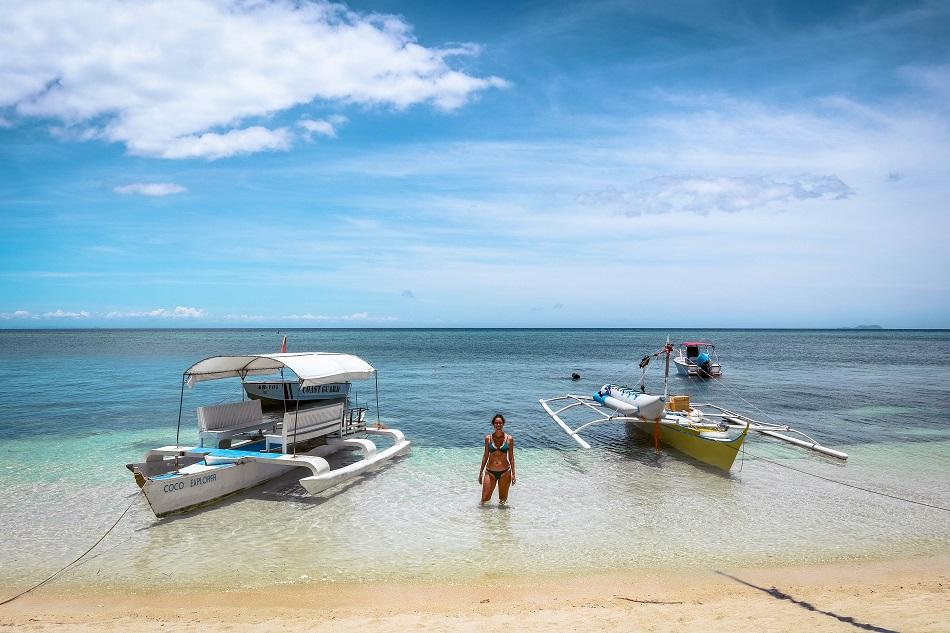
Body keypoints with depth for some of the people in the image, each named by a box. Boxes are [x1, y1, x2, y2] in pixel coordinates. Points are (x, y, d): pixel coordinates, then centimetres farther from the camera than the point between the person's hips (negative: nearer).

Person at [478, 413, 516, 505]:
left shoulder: (509, 439, -2)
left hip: (505, 472, -1)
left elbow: (511, 457, 2)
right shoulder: (488, 438, 1)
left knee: (503, 499, 9)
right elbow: (485, 456, 7)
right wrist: (481, 472, 7)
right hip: (490, 472, 1)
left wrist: (513, 473, -1)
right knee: (485, 499, -1)